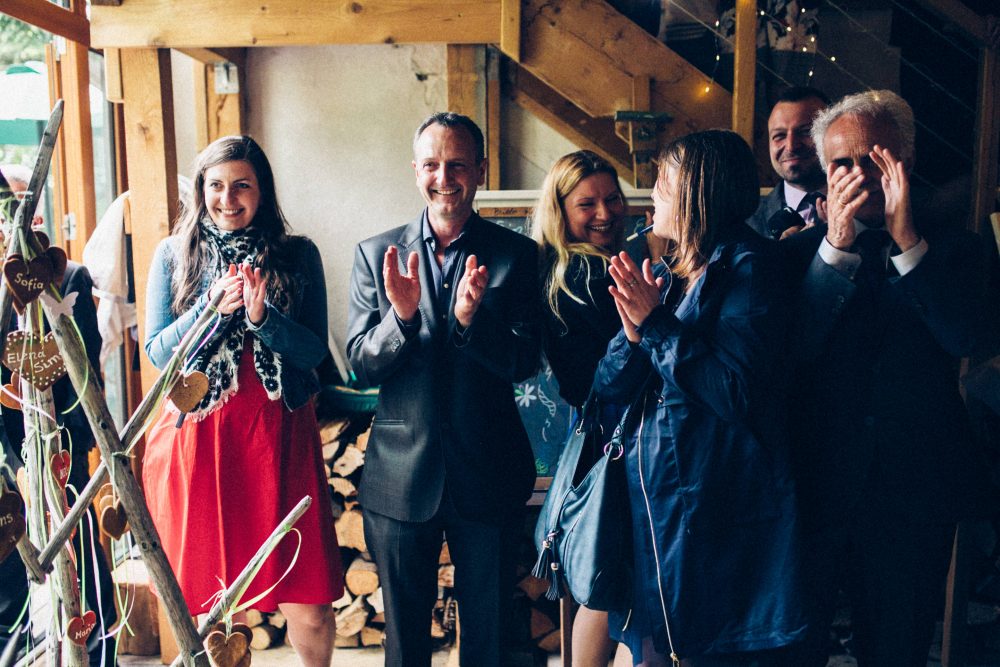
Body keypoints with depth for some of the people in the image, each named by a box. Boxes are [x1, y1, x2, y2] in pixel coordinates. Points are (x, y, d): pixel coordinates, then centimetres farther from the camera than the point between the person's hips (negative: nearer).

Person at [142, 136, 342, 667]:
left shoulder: (297, 255, 4)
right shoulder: (174, 254, 6)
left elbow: (315, 350, 0)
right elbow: (157, 351, 1)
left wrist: (262, 316, -17)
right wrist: (212, 308, -14)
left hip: (278, 434, 0)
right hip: (196, 436, 1)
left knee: (307, 601, 0)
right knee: (204, 596, 6)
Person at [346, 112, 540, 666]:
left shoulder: (517, 255, -3)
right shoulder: (375, 254, 0)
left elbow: (524, 363, -10)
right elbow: (361, 366, -5)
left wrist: (471, 318, -28)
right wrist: (401, 314, -24)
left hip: (488, 472, 0)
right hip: (402, 472, 1)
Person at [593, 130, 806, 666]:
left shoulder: (749, 266, -10)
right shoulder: (668, 274, 11)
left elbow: (736, 391, -21)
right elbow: (609, 386, 6)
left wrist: (657, 325, -16)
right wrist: (633, 332, -12)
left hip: (717, 506, -7)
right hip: (652, 496, 7)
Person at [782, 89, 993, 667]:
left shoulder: (954, 251, 2)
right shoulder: (801, 252, 1)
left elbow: (964, 336, -16)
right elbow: (796, 350, -14)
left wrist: (906, 239, -22)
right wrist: (837, 243, -22)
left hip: (915, 490, 1)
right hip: (816, 486, -1)